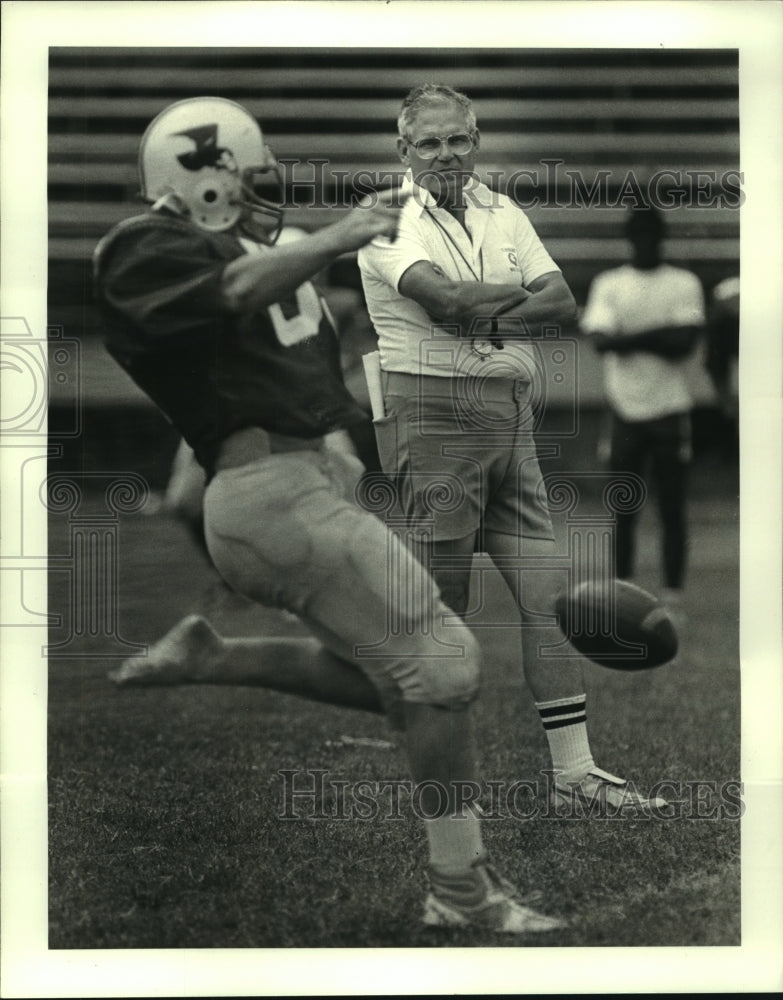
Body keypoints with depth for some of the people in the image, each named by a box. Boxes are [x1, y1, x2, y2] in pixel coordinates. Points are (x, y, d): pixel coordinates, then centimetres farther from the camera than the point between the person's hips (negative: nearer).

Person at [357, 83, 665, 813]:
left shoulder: (502, 213, 16)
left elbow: (562, 304, 6)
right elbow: (446, 298, -18)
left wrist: (489, 319, -11)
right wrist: (520, 292, -1)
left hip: (509, 416, 6)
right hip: (431, 414, -6)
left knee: (547, 595, 2)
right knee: (441, 603, -1)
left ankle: (574, 772, 6)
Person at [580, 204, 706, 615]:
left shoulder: (684, 284, 5)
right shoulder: (608, 284, 7)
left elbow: (685, 343, -9)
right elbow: (601, 341, -9)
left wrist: (629, 338, -9)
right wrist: (657, 335, -14)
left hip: (671, 408, -1)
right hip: (625, 409, 1)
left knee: (673, 508, 1)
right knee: (624, 508, 4)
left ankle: (673, 593, 6)